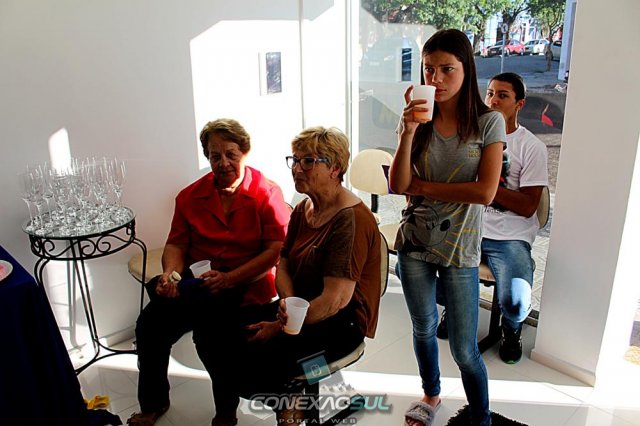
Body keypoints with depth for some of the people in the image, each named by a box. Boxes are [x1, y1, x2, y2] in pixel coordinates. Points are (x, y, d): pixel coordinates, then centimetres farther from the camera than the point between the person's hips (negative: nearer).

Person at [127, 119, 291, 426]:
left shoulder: (267, 194, -4)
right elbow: (176, 244, 11)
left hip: (246, 285, -4)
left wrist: (228, 279, -20)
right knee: (150, 323, -17)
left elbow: (277, 250, -12)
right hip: (198, 281, 5)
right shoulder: (191, 196, 11)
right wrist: (170, 274, -12)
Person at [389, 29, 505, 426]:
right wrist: (408, 133, -23)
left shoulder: (489, 122, -9)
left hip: (459, 249, -3)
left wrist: (423, 186, -12)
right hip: (415, 242, 3)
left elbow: (485, 192, -18)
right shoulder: (417, 119, -2)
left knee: (464, 349, 4)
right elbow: (398, 185, -11)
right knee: (424, 328, 21)